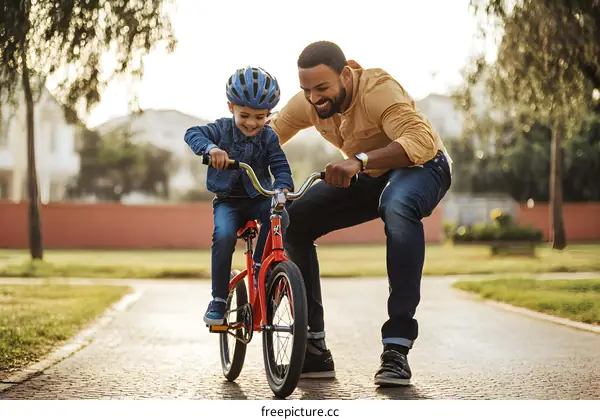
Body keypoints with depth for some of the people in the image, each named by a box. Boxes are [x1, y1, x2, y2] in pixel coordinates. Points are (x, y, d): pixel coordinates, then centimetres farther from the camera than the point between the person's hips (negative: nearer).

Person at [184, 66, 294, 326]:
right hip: (227, 200, -1)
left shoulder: (269, 137, -3)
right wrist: (210, 147, -41)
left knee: (278, 216, -32)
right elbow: (192, 133, -20)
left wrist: (282, 187, -32)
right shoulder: (222, 129, -7)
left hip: (258, 197, 1)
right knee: (224, 236, -30)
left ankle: (260, 266, -10)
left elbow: (280, 166, -9)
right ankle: (219, 299, -17)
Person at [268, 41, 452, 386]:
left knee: (398, 207, -42)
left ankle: (397, 348, -38)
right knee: (290, 220, -12)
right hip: (369, 176, 7)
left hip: (421, 166, -6)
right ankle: (314, 348, -4)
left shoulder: (378, 90, -31)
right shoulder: (307, 104, -12)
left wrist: (360, 160, -57)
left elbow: (422, 141, -45)